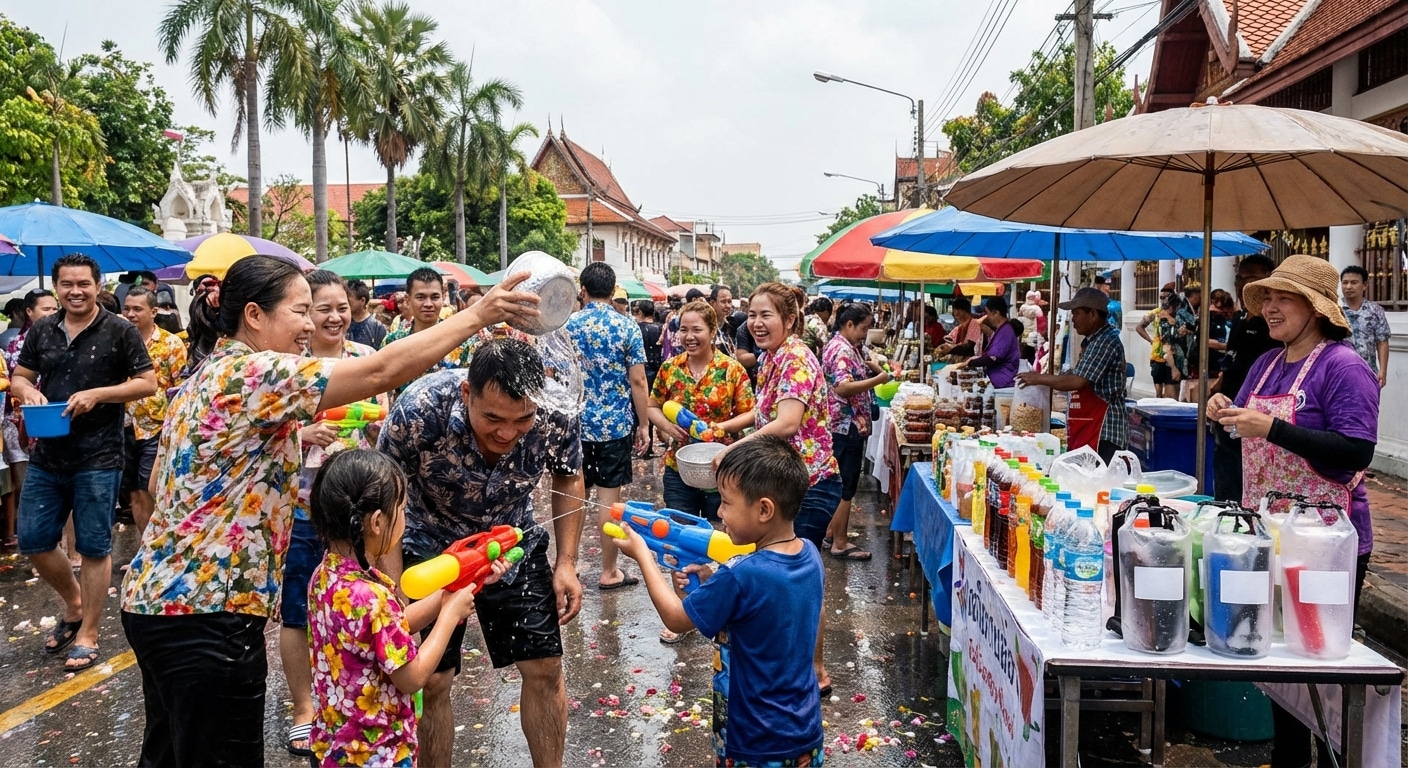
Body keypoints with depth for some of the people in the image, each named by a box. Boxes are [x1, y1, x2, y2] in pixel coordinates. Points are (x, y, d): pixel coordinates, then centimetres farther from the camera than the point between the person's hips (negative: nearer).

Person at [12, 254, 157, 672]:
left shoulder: (120, 331, -5)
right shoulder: (42, 331, 8)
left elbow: (147, 383, -6)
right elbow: (19, 376, 15)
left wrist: (96, 394, -19)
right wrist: (26, 389, -9)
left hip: (98, 459, -5)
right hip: (46, 455, 5)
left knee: (94, 547, 3)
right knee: (33, 541, 10)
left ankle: (87, 634, 16)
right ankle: (74, 605, 34)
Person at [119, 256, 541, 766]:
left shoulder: (208, 377, 13)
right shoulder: (254, 373, -18)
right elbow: (382, 372, -26)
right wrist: (477, 316, -22)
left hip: (158, 594, 10)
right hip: (206, 611, -10)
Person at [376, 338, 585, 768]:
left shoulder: (558, 414, -26)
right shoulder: (420, 410, -33)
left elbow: (568, 479, -3)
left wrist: (566, 562, -7)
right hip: (431, 545, -2)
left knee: (544, 669, 4)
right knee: (431, 680, 0)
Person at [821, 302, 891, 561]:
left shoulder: (847, 347, 14)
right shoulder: (842, 350, -18)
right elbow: (843, 387, -31)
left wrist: (871, 366, 6)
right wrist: (878, 379, -25)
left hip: (846, 426, 11)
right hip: (848, 427, -11)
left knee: (841, 483, 17)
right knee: (846, 486, -3)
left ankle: (832, 533, 26)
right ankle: (840, 543, 4)